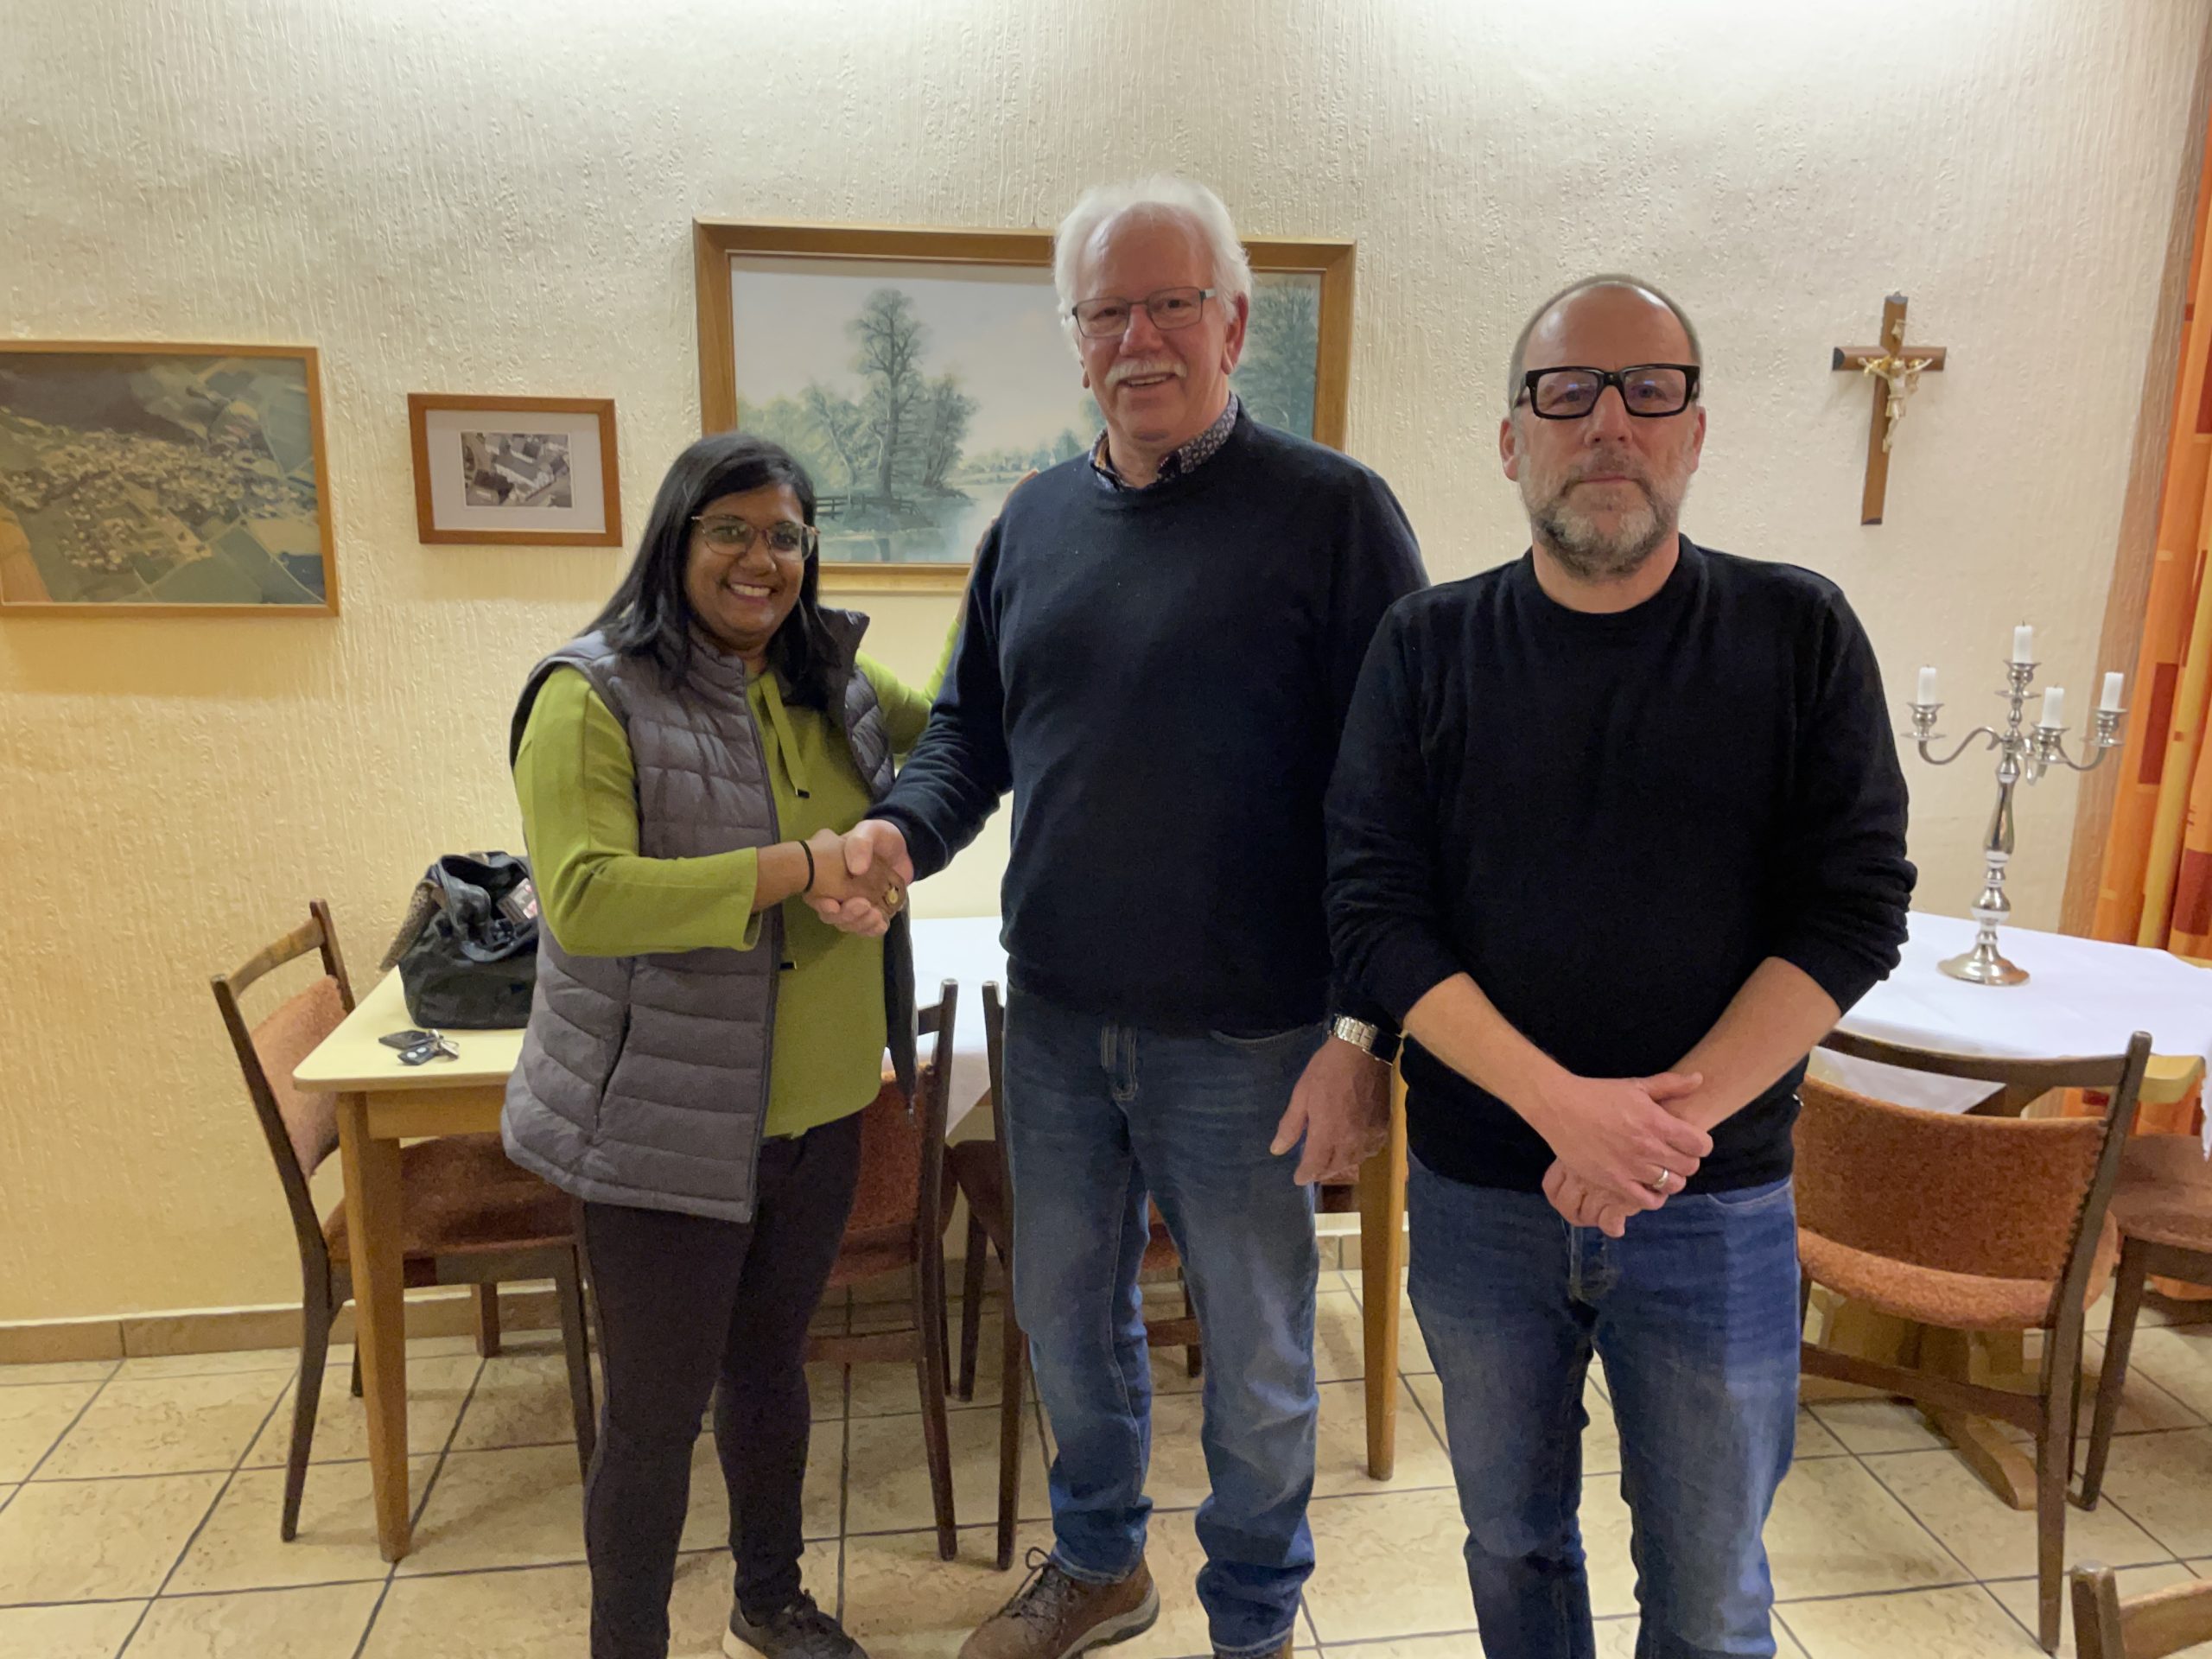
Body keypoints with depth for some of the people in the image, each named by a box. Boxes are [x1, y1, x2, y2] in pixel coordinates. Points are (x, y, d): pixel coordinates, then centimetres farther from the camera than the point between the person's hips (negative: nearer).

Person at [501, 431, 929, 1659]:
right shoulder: (595, 696, -14)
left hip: (817, 1113, 7)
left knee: (771, 1364, 24)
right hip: (669, 1127, -6)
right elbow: (582, 898, -26)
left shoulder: (834, 684, 6)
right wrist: (801, 868, -28)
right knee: (658, 1411, 9)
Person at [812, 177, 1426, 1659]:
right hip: (1056, 1020, 6)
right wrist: (904, 831, -6)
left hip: (1246, 1038, -5)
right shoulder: (1035, 522, 8)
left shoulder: (1333, 513, -9)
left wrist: (1368, 1033, -18)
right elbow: (971, 731, 15)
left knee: (1256, 1355, 14)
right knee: (1065, 1312, 22)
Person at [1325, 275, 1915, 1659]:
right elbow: (1375, 910, -9)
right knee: (1513, 1540, 20)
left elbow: (1855, 910, -8)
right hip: (1479, 1193, 1)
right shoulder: (1429, 647, -3)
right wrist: (1562, 1102, -20)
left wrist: (1669, 1117, -19)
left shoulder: (1800, 635, -3)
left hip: (1718, 1206, 0)